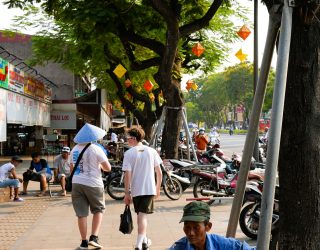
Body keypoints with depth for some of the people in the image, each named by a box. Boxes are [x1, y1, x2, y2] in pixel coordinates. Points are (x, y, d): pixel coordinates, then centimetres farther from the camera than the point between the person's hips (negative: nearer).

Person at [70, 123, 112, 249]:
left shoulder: (74, 150, 9)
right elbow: (108, 168, -6)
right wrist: (100, 165, 14)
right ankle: (94, 237, 1)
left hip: (77, 183, 4)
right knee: (98, 210, 13)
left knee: (81, 213, 6)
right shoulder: (96, 149, -7)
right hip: (93, 184, -4)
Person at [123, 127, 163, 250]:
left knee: (140, 215, 17)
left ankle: (144, 240, 32)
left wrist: (127, 192, -5)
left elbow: (127, 174, -10)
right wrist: (158, 188, 16)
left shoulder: (129, 153, -6)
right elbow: (159, 172, 5)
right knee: (143, 215, -1)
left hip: (136, 189, -1)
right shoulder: (151, 151, 3)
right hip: (150, 188, 1)